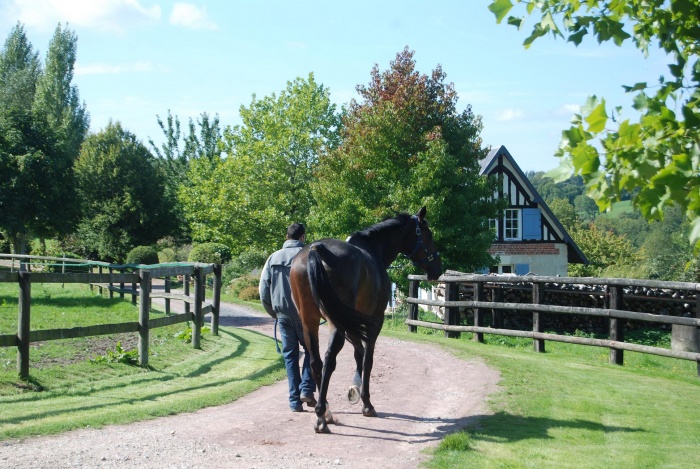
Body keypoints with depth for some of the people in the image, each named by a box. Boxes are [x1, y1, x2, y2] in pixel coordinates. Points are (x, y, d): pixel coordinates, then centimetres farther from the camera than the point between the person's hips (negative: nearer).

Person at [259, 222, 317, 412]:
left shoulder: (273, 258, 6)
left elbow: (263, 289, 6)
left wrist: (273, 312, 16)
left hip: (283, 314, 3)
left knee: (290, 356, 8)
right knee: (310, 350, 14)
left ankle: (295, 400, 6)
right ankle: (306, 389, -2)